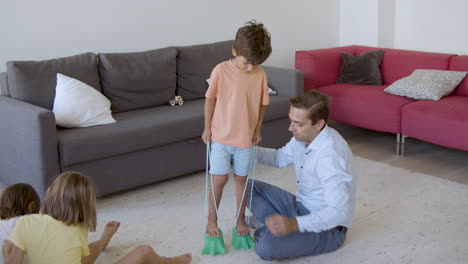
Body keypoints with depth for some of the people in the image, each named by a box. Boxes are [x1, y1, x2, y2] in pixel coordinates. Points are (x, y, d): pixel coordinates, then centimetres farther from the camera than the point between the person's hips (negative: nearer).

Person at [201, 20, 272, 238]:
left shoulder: (260, 75, -7)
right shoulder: (221, 71, -13)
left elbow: (262, 103, 4)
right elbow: (210, 99, -4)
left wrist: (257, 130, 6)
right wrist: (207, 128, -1)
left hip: (245, 138, 2)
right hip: (221, 136, -2)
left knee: (241, 179, 13)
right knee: (219, 179, 4)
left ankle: (240, 220, 29)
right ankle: (212, 220, 23)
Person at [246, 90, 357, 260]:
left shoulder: (330, 155, -32)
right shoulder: (304, 136, -4)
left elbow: (339, 212, -36)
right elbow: (280, 158, 15)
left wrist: (295, 224, -46)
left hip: (327, 227, -9)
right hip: (302, 206, 9)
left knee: (266, 246, -30)